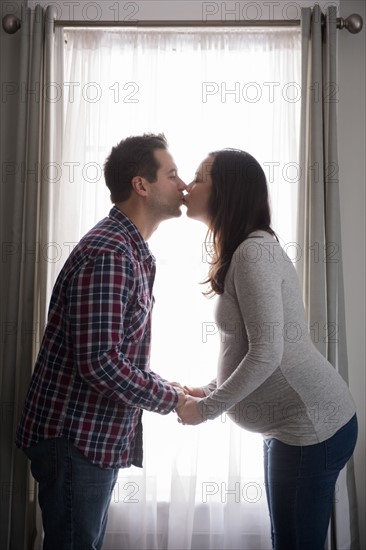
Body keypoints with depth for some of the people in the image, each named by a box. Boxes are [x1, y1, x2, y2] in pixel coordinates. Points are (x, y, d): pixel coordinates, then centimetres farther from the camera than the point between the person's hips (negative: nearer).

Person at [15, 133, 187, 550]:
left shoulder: (133, 252, 12)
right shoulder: (106, 254, -22)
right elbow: (98, 361, -27)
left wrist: (166, 388, 7)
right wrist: (170, 398, -14)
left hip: (100, 436, 10)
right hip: (74, 437, -9)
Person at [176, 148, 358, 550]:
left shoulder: (254, 252, -18)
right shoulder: (245, 252, 13)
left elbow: (267, 354, -23)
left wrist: (207, 408, -13)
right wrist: (209, 391, 10)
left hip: (311, 425, -10)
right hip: (293, 422, 10)